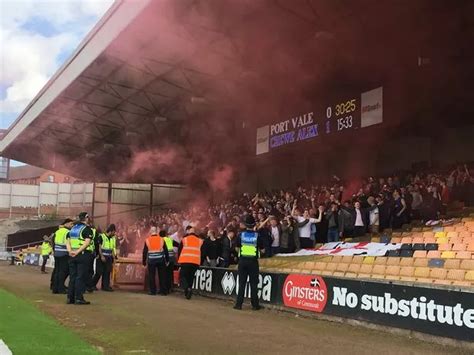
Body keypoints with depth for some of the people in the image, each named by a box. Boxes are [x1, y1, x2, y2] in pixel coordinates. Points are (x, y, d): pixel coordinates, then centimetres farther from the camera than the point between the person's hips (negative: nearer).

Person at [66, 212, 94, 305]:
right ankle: (79, 298, -3)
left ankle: (70, 297, 13)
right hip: (83, 255, -7)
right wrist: (78, 252, -19)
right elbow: (87, 242, -18)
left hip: (72, 255, 7)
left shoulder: (73, 228, 17)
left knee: (72, 277, 12)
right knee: (80, 277, -3)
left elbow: (67, 241, 11)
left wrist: (70, 251, -2)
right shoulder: (87, 229, -6)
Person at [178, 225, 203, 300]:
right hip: (196, 262, 3)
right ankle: (188, 293, 9)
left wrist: (179, 260, 18)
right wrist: (200, 262, 22)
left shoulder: (184, 239, 2)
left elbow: (180, 250, 7)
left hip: (185, 261, -3)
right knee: (190, 277, 13)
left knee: (182, 276, 4)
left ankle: (187, 288, -22)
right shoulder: (199, 240, 11)